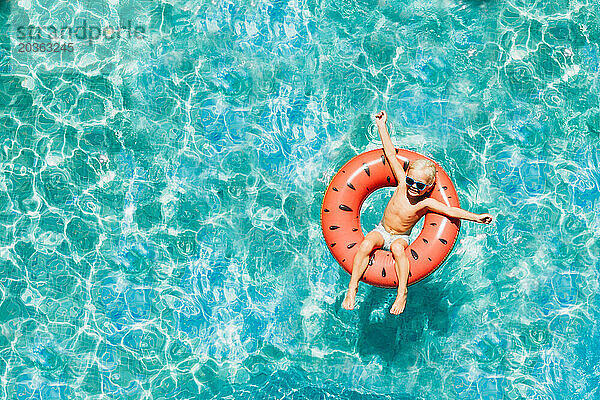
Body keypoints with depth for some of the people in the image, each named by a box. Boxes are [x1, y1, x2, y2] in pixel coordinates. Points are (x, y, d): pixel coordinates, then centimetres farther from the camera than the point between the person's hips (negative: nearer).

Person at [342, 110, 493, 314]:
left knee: (397, 248, -37)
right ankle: (352, 288, -23)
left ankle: (402, 292, -29)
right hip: (381, 230, 2)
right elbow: (391, 154, -6)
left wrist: (477, 217, -38)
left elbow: (451, 211, -24)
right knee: (366, 244, -29)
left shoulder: (426, 203, -16)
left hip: (400, 237, -2)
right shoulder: (403, 183, -9)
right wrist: (382, 126, -3)